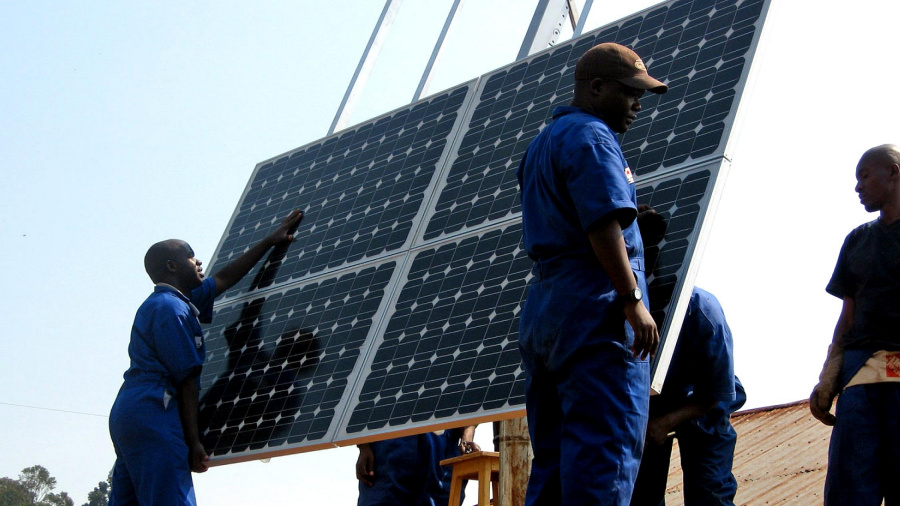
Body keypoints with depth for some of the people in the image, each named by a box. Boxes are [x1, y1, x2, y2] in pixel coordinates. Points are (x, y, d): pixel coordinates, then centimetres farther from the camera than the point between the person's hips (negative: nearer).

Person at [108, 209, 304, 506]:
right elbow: (186, 379, -12)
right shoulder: (172, 308, -8)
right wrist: (194, 442, -14)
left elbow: (224, 279, 34)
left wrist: (271, 241, 40)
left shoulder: (171, 301, 23)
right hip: (152, 414, -11)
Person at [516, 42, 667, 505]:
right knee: (605, 453, -13)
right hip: (595, 306, -9)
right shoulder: (590, 135, -5)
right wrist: (633, 301, -20)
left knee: (551, 459, 8)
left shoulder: (540, 145, 25)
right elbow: (603, 224, -17)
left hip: (541, 310, 9)